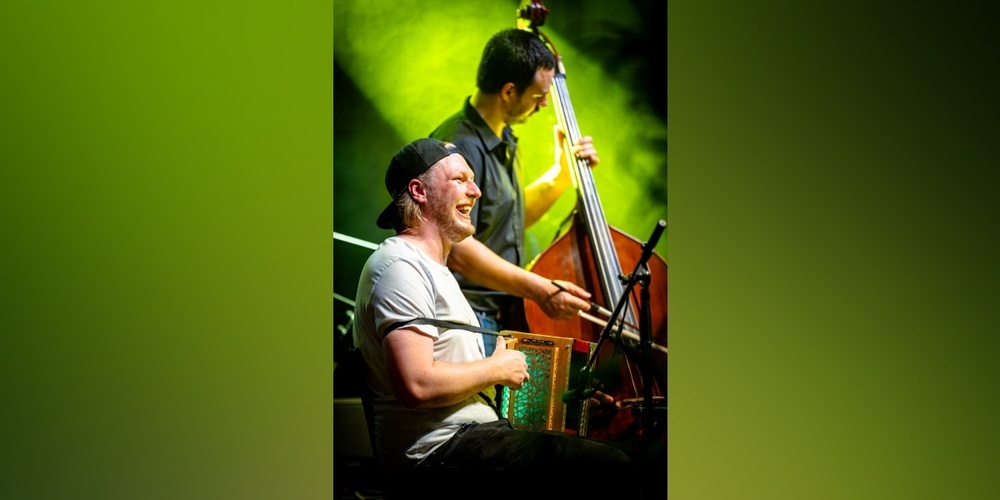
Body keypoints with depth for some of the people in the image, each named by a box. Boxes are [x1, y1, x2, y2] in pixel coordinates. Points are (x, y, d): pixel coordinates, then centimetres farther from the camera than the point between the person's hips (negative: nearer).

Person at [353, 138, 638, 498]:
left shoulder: (430, 265, 22)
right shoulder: (400, 265, -13)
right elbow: (416, 385, -24)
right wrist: (497, 368, -11)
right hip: (437, 453, -11)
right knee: (611, 468, -19)